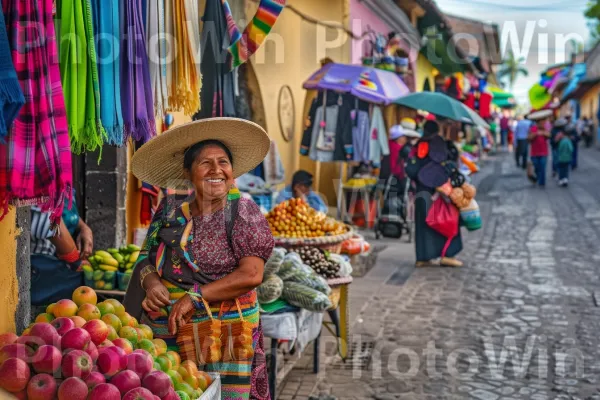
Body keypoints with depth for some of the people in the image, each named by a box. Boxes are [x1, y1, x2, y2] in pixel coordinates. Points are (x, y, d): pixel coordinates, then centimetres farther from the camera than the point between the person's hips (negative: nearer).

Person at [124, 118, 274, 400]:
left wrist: (195, 298, -16)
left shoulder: (243, 212, -2)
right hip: (164, 336, 3)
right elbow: (145, 260, 14)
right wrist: (150, 281, -9)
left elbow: (251, 274, -11)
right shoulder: (169, 214, 8)